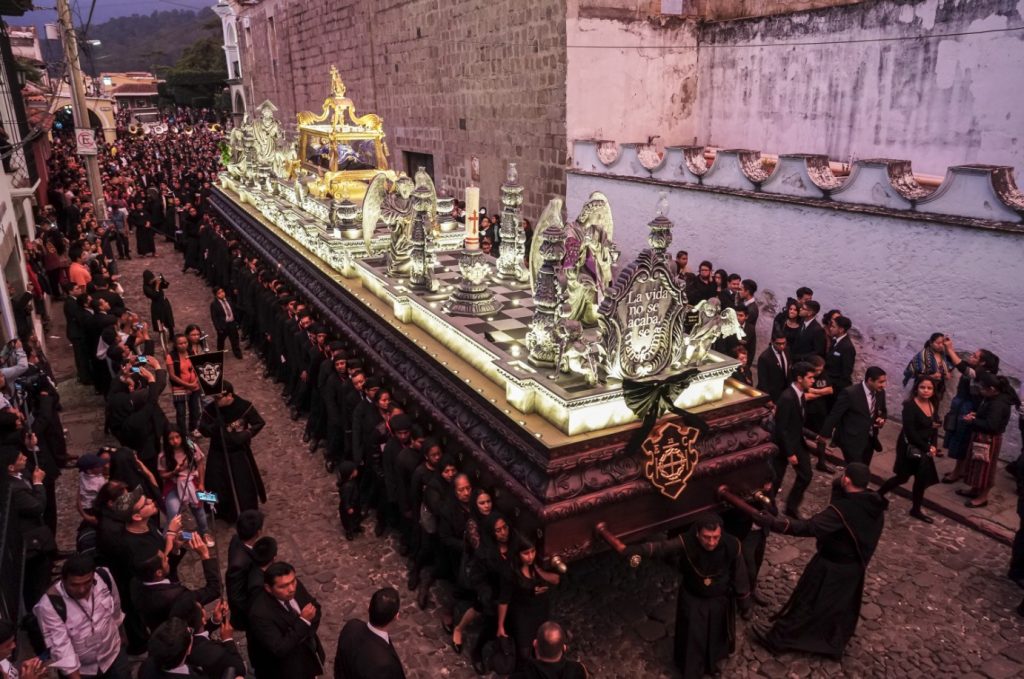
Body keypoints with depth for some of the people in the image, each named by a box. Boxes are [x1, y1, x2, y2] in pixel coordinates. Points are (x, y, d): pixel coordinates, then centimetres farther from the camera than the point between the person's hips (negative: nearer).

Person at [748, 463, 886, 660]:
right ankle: (835, 646, 43)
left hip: (830, 567, -6)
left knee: (806, 603, 8)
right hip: (855, 566, 7)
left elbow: (809, 528, -43)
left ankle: (777, 640, 23)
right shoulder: (875, 505, -11)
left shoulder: (842, 510, -34)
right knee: (843, 607, 25)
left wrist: (773, 523, -46)